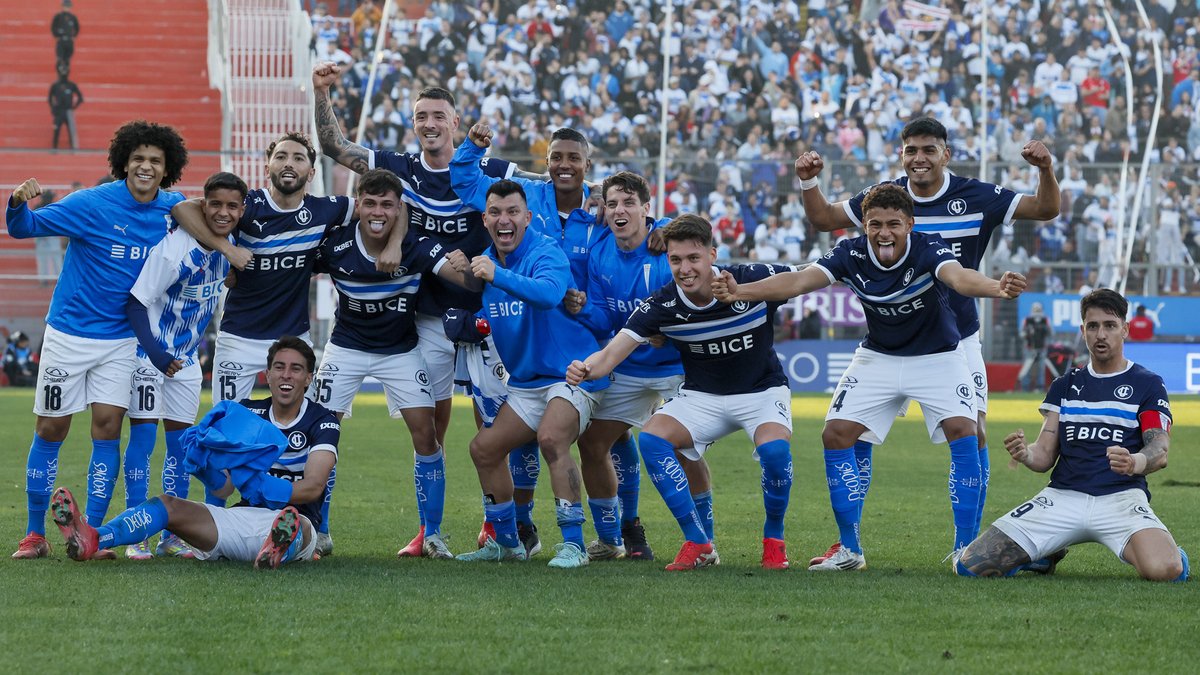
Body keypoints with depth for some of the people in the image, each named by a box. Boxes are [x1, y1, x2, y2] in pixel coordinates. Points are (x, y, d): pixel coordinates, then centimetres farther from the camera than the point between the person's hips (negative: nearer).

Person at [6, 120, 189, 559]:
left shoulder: (174, 209, -2)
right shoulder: (92, 204, -14)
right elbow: (25, 228, -15)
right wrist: (18, 203, -37)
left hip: (123, 339, 2)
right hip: (69, 334, -2)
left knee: (108, 428, -6)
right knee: (50, 429, 2)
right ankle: (35, 534, 12)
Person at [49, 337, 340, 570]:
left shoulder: (322, 422, 0)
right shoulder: (248, 413, 13)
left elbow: (313, 487, -14)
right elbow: (224, 487, 3)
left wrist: (268, 489, -31)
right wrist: (205, 463, -20)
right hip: (243, 517, 4)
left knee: (297, 526, -42)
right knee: (169, 504, -19)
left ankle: (279, 549, -82)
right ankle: (92, 539, -46)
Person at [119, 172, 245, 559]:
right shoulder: (174, 246, -25)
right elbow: (137, 301, -22)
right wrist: (155, 352, -29)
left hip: (185, 359, 7)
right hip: (149, 352, -7)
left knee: (181, 442, 7)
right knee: (143, 436, -9)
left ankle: (172, 535, 13)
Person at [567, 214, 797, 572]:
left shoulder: (752, 279, -22)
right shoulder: (661, 305, -17)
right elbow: (611, 354, -25)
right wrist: (586, 369, -44)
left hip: (762, 391, -3)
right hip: (702, 396, 3)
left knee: (774, 448, -32)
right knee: (651, 438, -22)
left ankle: (774, 541, -5)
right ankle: (698, 543, -11)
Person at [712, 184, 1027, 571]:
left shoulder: (928, 250, -27)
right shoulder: (852, 254, -18)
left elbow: (958, 277, -47)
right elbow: (800, 281, -28)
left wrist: (997, 288, -70)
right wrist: (740, 292, -44)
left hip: (936, 356, -3)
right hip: (878, 358, 3)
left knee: (963, 433, -23)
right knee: (835, 435, -9)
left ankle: (966, 547, -12)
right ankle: (850, 550, 4)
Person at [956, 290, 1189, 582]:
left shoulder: (1147, 384, 7)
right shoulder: (1065, 385, 20)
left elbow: (1160, 451, -6)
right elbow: (1045, 455, 13)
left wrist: (1135, 463, -31)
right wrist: (1026, 453, -13)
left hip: (1121, 497, -4)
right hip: (1063, 496, 4)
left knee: (1164, 570, -35)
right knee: (970, 565, -11)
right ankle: (1050, 554, 19)